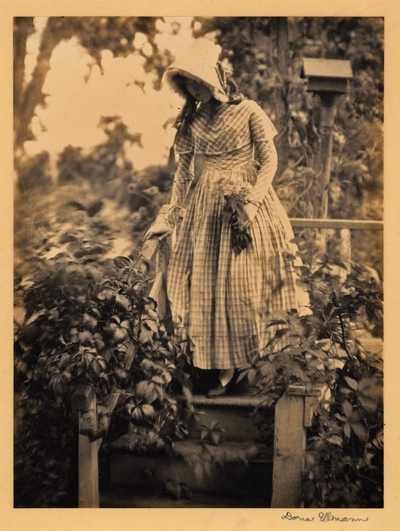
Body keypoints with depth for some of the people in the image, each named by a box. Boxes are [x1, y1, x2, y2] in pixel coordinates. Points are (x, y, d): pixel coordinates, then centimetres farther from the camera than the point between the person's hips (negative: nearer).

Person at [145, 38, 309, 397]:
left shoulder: (248, 112, -4)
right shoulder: (191, 121, 7)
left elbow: (269, 161, -5)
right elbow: (184, 170, 11)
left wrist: (251, 203, -17)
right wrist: (171, 218, 8)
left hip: (249, 203, -3)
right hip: (208, 208, 4)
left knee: (246, 283, -1)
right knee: (210, 286, 1)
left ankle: (256, 352, 15)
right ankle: (226, 368, 8)